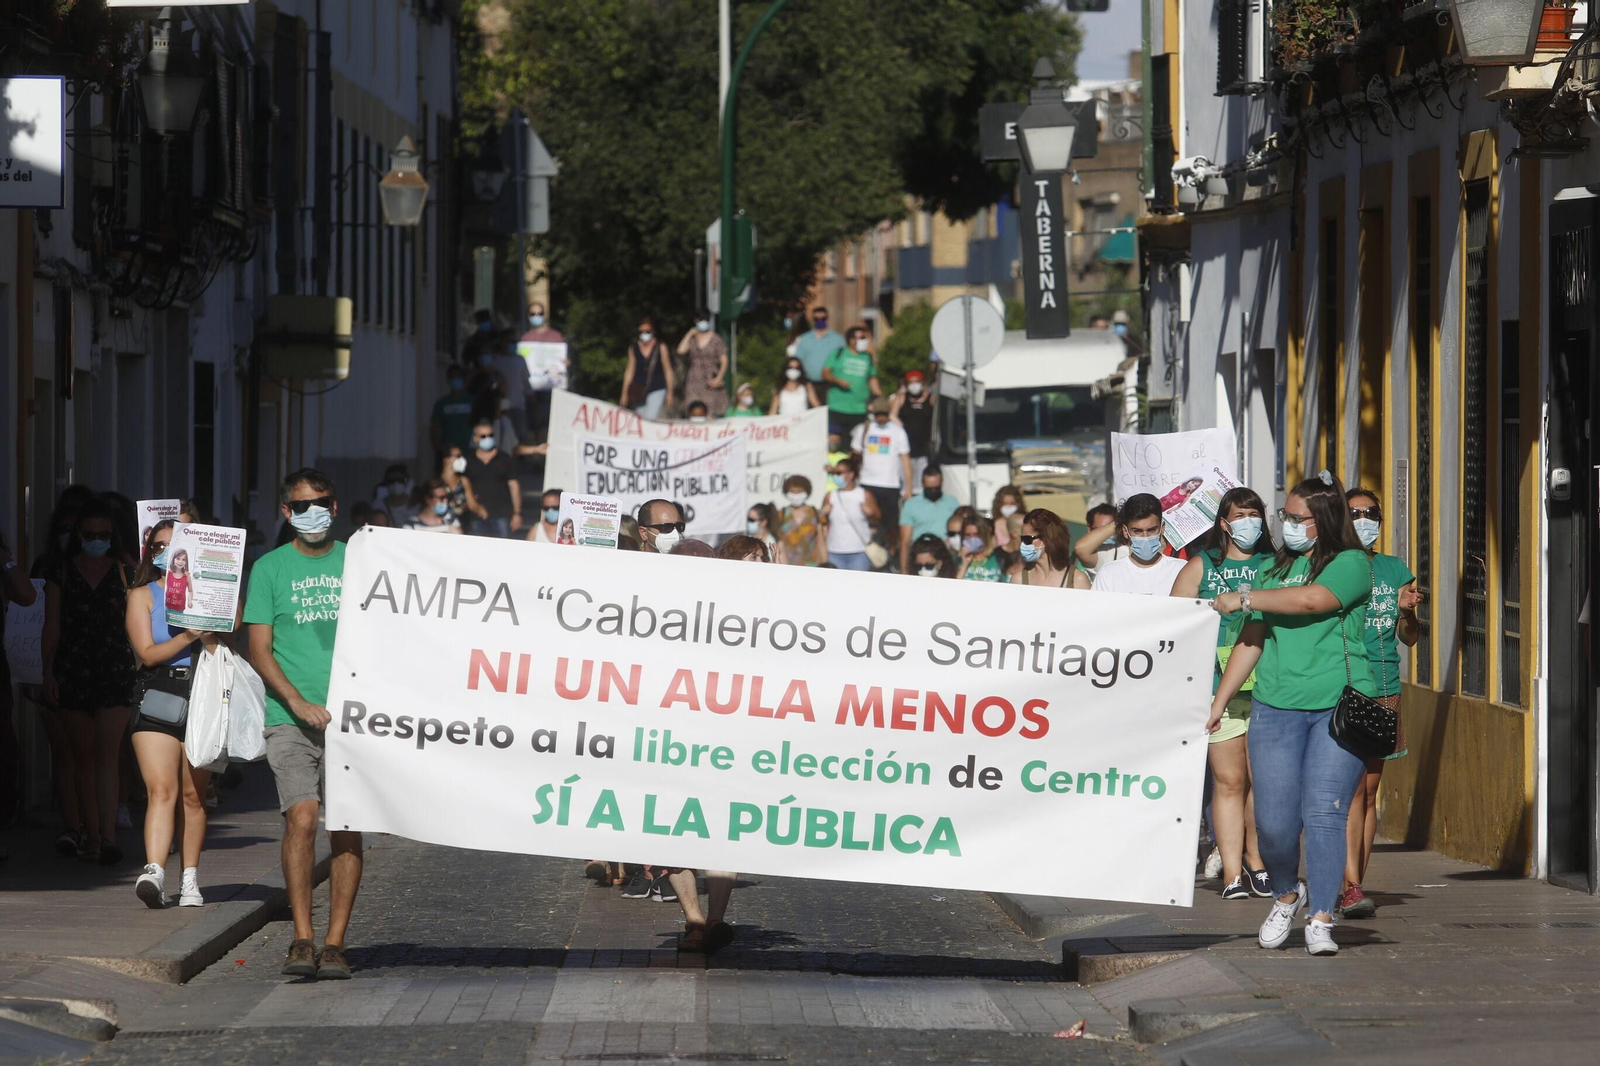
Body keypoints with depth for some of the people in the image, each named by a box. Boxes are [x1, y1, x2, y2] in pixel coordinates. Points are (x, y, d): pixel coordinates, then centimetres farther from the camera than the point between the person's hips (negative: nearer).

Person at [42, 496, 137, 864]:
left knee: (107, 753, -11)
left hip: (115, 671, -1)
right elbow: (52, 627, 5)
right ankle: (91, 832, 12)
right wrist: (49, 671, -2)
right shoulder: (62, 574, 7)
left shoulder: (124, 573, 7)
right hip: (73, 671, 1)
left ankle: (107, 836, -16)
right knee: (83, 755, 6)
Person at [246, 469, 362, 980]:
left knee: (345, 827, -3)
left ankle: (334, 943, 1)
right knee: (301, 818, -16)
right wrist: (297, 701, -11)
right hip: (290, 721, -2)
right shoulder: (270, 568, 7)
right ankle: (302, 939, -11)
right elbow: (259, 650, 3)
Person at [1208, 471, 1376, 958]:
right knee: (1273, 820, -3)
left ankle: (1321, 920, -4)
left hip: (1339, 705, -4)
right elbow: (1252, 640, 20)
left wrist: (1244, 599, -7)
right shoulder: (1275, 568, 17)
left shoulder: (1350, 564, 1)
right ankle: (1286, 894, 23)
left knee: (1323, 812, -10)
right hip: (1276, 705, 4)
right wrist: (1219, 701, 17)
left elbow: (1311, 599, -18)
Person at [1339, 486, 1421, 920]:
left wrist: (1406, 610, -2)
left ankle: (1353, 884, 12)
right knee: (1351, 786, -15)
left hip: (1384, 689, 5)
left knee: (1370, 790, 6)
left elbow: (1408, 638, 17)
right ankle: (1351, 887, -20)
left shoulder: (1395, 570, 14)